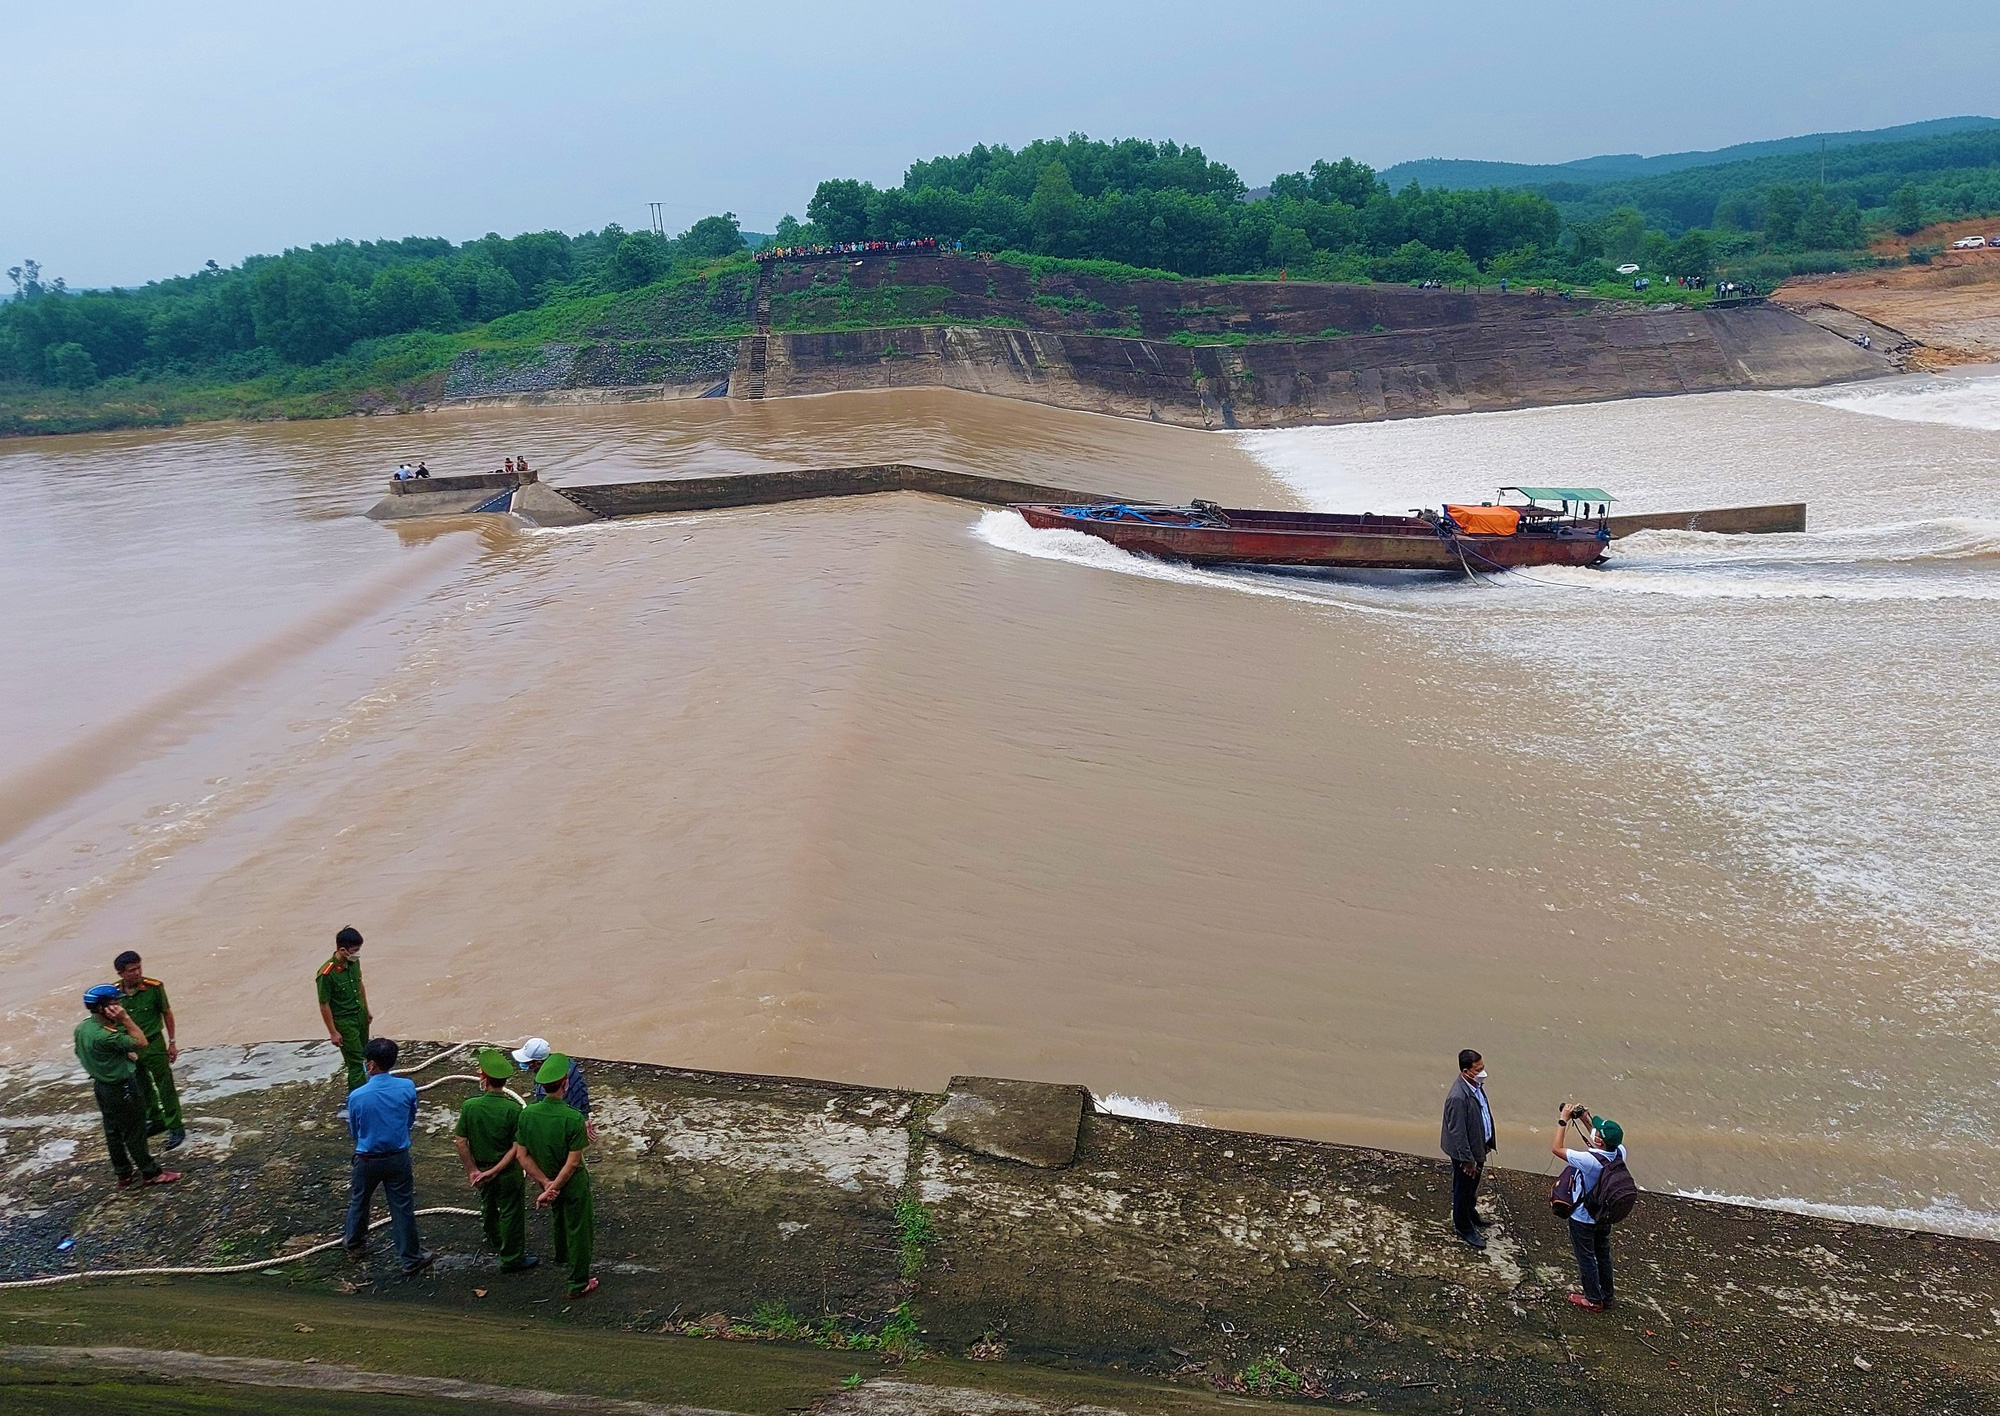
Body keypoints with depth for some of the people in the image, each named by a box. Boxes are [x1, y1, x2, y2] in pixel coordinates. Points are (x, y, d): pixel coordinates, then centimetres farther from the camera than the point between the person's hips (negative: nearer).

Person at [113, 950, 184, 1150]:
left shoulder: (154, 987, -17)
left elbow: (167, 1013, -5)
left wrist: (172, 1043, -2)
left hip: (154, 1044, -3)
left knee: (166, 1088, 3)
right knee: (142, 1089, 18)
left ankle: (176, 1128, 13)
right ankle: (157, 1121, 37)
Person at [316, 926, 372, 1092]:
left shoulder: (354, 962, -6)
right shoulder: (327, 973, -27)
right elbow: (324, 1005, -19)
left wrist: (366, 1010, 20)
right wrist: (333, 1032, -15)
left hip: (360, 1015, 7)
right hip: (344, 1022, -7)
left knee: (362, 1053, 21)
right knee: (355, 1061, -4)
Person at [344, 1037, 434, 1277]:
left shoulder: (356, 1096, -19)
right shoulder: (407, 1087, -15)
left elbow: (354, 1131, -2)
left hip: (367, 1160, 0)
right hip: (398, 1158, 0)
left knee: (358, 1201, 25)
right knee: (403, 1209, 9)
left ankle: (355, 1244, 47)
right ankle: (411, 1260, 16)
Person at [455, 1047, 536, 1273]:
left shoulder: (470, 1106, -16)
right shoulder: (513, 1109, -23)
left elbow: (460, 1141, -10)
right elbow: (516, 1148, -21)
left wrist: (472, 1169, -3)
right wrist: (495, 1171, -15)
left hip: (480, 1168, 4)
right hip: (508, 1171, -4)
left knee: (488, 1207, 27)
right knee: (511, 1213, 12)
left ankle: (496, 1243, 51)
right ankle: (512, 1258, 23)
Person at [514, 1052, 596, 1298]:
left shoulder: (528, 1113, -16)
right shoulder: (573, 1118, -30)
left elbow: (521, 1154, -11)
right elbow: (573, 1161, -28)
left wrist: (546, 1183, -10)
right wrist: (552, 1189, -19)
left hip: (547, 1179, 5)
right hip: (573, 1183, -5)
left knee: (558, 1218, 33)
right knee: (578, 1230, 12)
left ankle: (562, 1255, 58)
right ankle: (579, 1284, 23)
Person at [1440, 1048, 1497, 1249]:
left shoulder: (1476, 1084, -8)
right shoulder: (1458, 1098, -36)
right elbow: (1457, 1133, -28)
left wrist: (1489, 1141, 18)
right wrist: (1468, 1160, -21)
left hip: (1478, 1145, 8)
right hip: (1465, 1151, -8)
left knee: (1473, 1186, 30)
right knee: (1463, 1188, 14)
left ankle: (1470, 1212, 53)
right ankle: (1463, 1227, 34)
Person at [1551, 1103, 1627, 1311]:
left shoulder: (1590, 1160, -38)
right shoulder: (1620, 1153, -19)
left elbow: (1556, 1148, -29)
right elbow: (1606, 1141, 6)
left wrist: (1563, 1120, -23)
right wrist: (1586, 1119, -1)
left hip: (1583, 1218, -6)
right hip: (1604, 1216, 6)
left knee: (1586, 1258, 13)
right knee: (1603, 1255, 24)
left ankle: (1593, 1300, 27)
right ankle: (1607, 1295, 39)